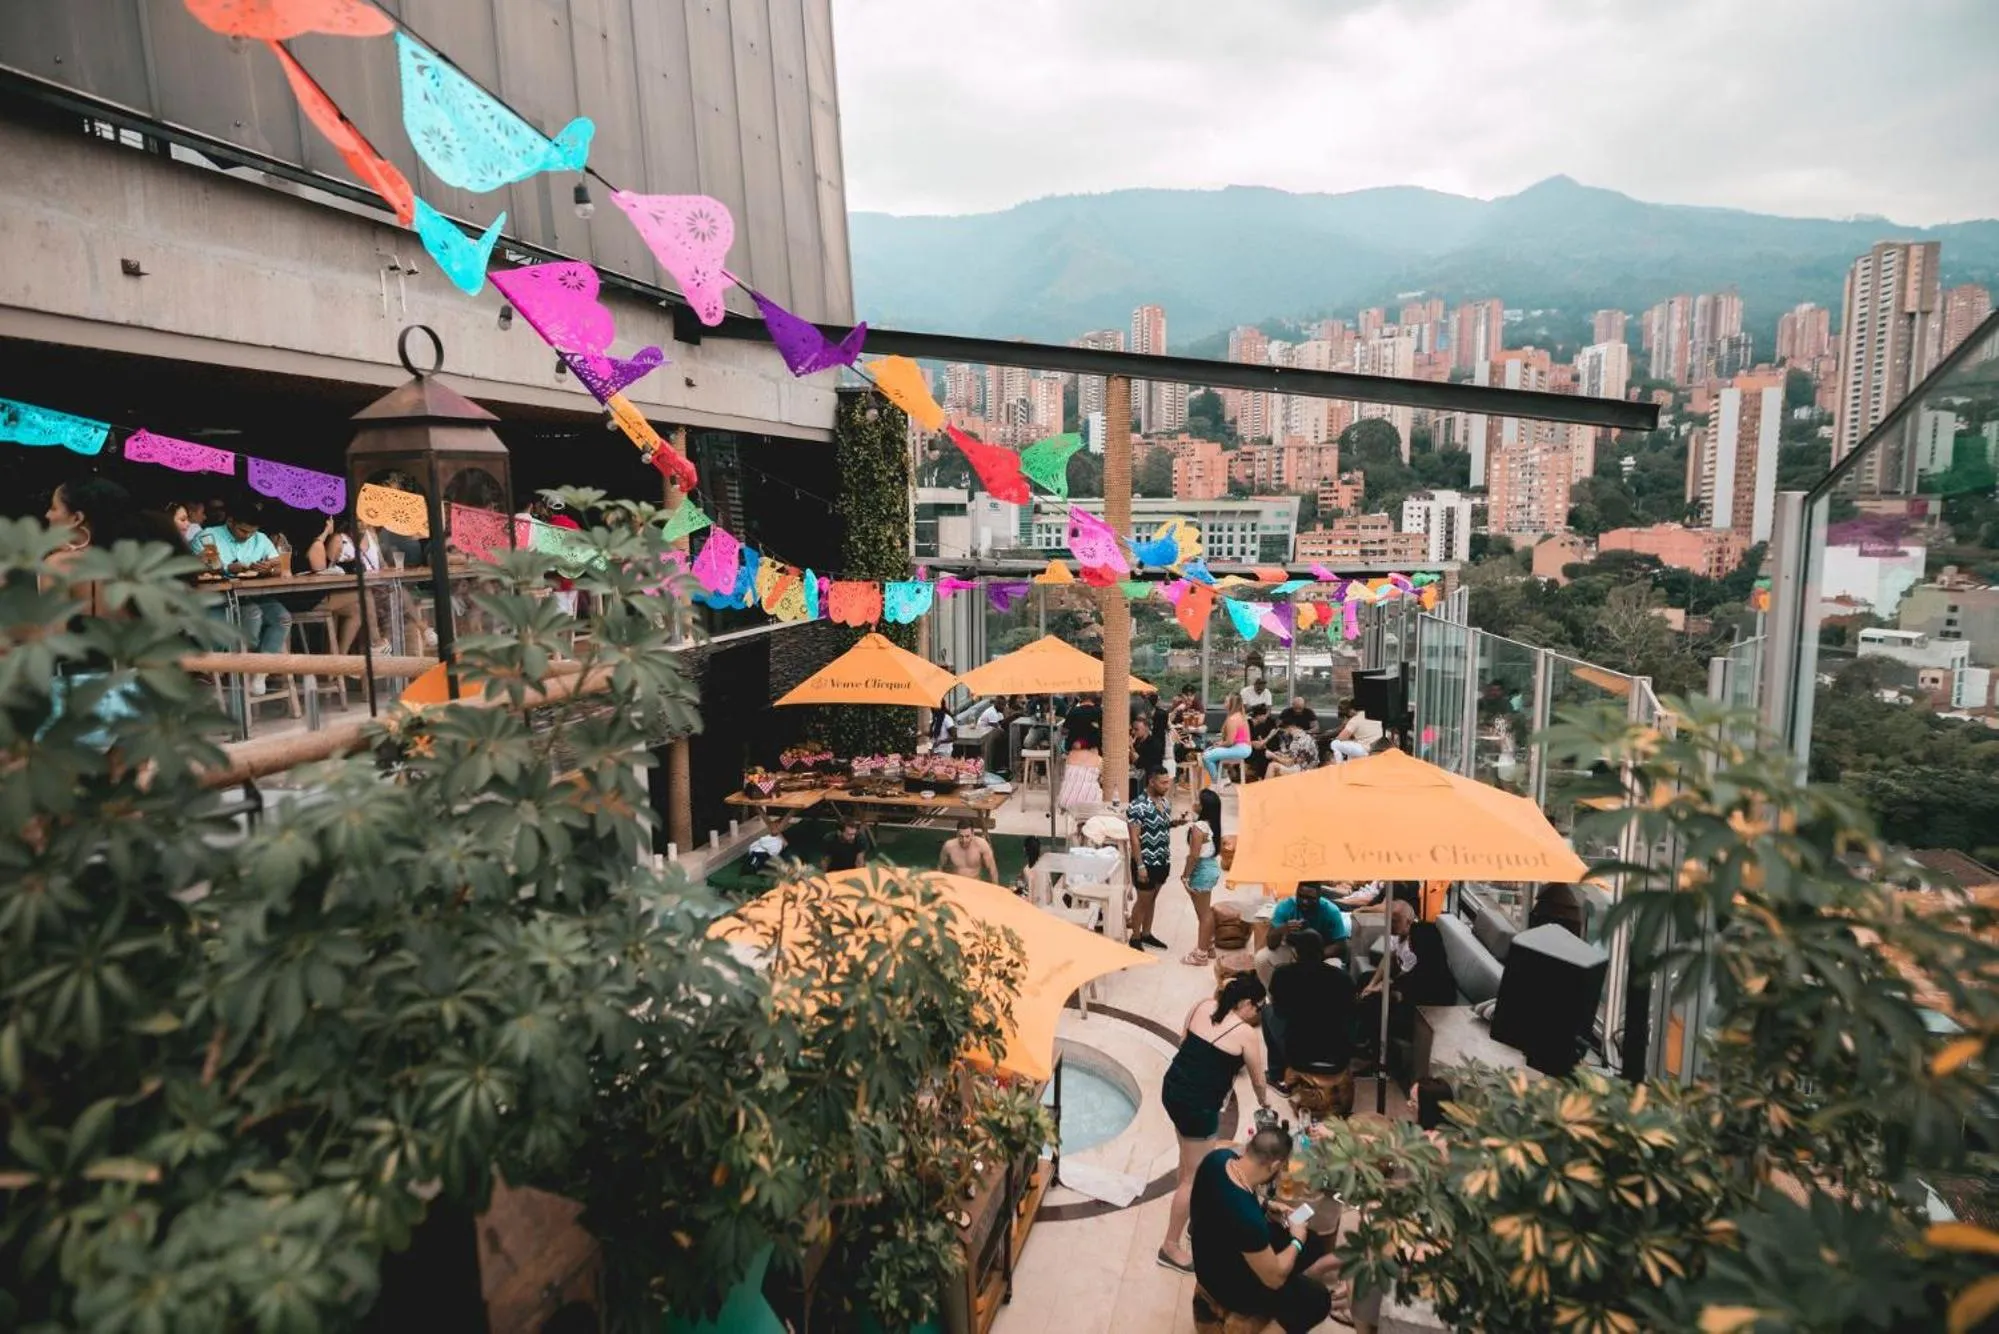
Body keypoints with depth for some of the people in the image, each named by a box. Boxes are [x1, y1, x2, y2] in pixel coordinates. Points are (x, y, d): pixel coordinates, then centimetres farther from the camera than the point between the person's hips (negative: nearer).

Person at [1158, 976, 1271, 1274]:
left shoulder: (1201, 1007, 2)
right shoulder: (1247, 1034, -11)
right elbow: (1258, 1080, 3)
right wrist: (1264, 1103, 24)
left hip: (1172, 1089, 7)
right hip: (1198, 1105, -7)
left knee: (1190, 1159, 27)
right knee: (1194, 1177, 7)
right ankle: (1170, 1247, 16)